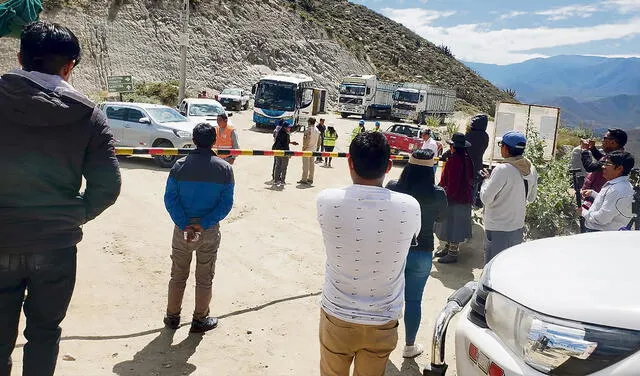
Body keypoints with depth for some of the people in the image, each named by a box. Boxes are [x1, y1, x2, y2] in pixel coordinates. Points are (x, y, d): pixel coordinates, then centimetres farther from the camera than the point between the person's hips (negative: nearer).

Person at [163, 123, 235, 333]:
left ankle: (172, 317, 29)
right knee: (204, 278, 13)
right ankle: (199, 320, 24)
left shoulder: (180, 166, -6)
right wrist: (203, 225, -14)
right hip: (210, 232, -1)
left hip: (182, 228, 1)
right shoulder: (225, 169, -7)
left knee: (178, 276, 17)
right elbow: (226, 203, -12)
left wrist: (185, 225, -14)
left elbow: (170, 199, -11)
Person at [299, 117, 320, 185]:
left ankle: (304, 180, -3)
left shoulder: (308, 129, -15)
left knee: (305, 165, -5)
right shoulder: (317, 130, 10)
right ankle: (310, 179, 17)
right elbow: (318, 140, 12)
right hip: (313, 149, 8)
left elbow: (307, 140, -22)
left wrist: (304, 147, -14)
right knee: (311, 164, 12)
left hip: (307, 149, -8)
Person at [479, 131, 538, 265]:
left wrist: (487, 179, -2)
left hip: (498, 230, -7)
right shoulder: (531, 169, 2)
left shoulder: (502, 170, -21)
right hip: (518, 227, 7)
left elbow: (486, 198, -17)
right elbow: (531, 197, 14)